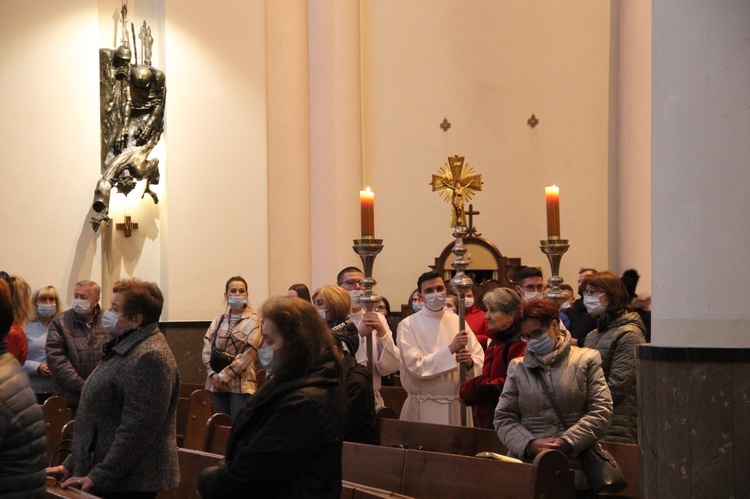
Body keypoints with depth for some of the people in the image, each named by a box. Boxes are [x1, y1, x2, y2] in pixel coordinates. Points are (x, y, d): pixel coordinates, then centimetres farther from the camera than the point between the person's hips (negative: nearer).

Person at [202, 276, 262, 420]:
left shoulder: (253, 321, -5)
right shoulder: (218, 320, 11)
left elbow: (247, 354, -11)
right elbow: (207, 349, 6)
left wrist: (222, 376, -11)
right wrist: (213, 375, -9)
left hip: (241, 384, -5)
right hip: (217, 384, 5)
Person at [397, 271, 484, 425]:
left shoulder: (457, 321, 8)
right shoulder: (408, 325, -4)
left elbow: (480, 359, 5)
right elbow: (416, 365, -15)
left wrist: (470, 362, -17)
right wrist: (451, 349, -20)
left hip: (458, 406, 4)